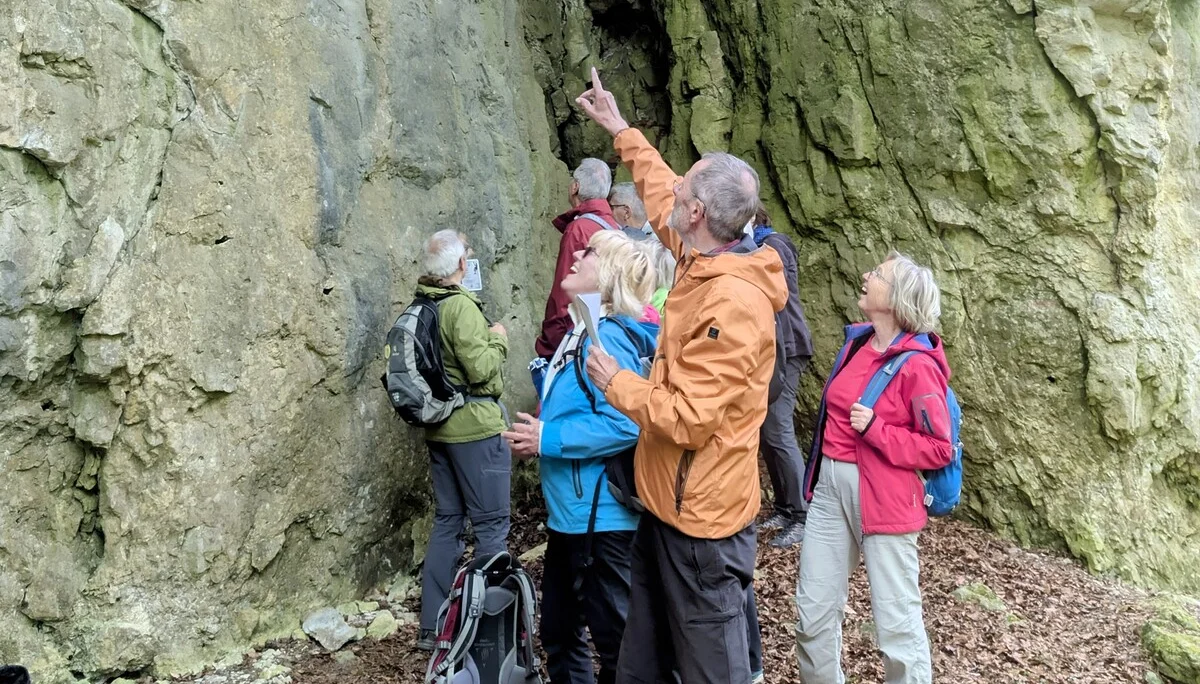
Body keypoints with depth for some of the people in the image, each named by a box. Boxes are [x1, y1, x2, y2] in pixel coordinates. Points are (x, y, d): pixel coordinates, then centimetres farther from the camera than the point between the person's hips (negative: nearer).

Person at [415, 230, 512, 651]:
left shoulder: (421, 306, 6)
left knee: (447, 520, 14)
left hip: (439, 426, 8)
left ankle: (433, 627, 19)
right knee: (491, 524, 2)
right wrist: (498, 339, -5)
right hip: (474, 426, -8)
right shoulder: (461, 305, -18)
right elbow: (480, 369, -21)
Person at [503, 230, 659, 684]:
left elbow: (623, 423, -30)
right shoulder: (579, 333, 11)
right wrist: (542, 434, 4)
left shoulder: (607, 338, -20)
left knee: (615, 638, 6)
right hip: (570, 511, 10)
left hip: (601, 516, -10)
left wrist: (548, 440, -21)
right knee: (558, 630, 22)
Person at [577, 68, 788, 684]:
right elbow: (661, 196, 22)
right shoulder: (704, 261, 2)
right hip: (668, 503, 10)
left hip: (700, 520, -9)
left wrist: (615, 382, -13)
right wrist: (620, 130, 30)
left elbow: (689, 419, -28)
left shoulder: (733, 302, -25)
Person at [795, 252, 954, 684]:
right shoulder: (857, 342, 6)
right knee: (813, 610, 14)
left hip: (883, 495, -7)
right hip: (831, 486, 7)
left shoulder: (917, 364, -15)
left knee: (896, 619, 5)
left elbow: (939, 450, -13)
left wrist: (874, 429, -21)